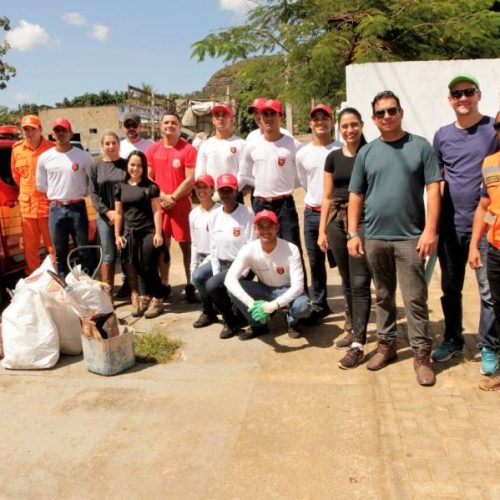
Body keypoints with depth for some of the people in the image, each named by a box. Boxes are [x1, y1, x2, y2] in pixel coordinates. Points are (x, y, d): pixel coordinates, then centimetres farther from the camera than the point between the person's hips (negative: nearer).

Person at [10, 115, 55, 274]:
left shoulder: (52, 148, -9)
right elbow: (16, 174, 18)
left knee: (53, 245, 4)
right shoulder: (17, 149, 5)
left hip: (48, 204, -4)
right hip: (27, 205, 4)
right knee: (30, 246, 12)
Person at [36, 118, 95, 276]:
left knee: (83, 250, 6)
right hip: (56, 209, 2)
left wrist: (81, 194, 1)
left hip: (78, 208, -2)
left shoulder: (83, 156, -4)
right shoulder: (44, 158, 2)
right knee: (60, 251, 10)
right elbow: (41, 185, 11)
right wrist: (57, 195, 7)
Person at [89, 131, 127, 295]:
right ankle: (107, 291, 6)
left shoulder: (126, 165, 5)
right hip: (105, 216, 1)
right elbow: (93, 193, 3)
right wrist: (108, 212, -9)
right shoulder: (96, 167, 9)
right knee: (108, 255, 1)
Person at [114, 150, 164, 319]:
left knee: (149, 268, -2)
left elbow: (156, 210, -4)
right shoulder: (120, 187, 9)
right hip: (130, 233, 4)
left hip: (148, 232, -3)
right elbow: (118, 213, 12)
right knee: (138, 268, 8)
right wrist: (117, 235, 8)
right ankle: (144, 298, 21)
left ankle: (157, 300, 11)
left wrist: (158, 233, -10)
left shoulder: (150, 186, -1)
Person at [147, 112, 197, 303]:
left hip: (181, 204, -3)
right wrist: (162, 196, -7)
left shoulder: (188, 149, -3)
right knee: (161, 245, 9)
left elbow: (191, 179, -8)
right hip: (158, 204, 3)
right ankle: (164, 284, 19)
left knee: (186, 244, -2)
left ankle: (190, 285, 7)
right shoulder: (152, 149, 8)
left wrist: (173, 198, -11)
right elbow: (148, 178, 6)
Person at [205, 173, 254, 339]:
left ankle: (232, 322, 0)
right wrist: (216, 273, 1)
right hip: (222, 265, 6)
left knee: (212, 285, -24)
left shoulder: (247, 213, -12)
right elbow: (213, 247, 9)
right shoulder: (213, 216, 6)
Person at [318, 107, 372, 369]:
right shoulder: (333, 157, 11)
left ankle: (358, 345, -4)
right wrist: (322, 230, 8)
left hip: (363, 220, -4)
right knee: (347, 281, 13)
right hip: (337, 221, 5)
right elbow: (327, 196, 13)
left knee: (359, 283, -7)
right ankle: (356, 330, 28)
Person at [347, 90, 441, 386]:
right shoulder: (366, 153, 8)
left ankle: (422, 354, 10)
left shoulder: (420, 146, 1)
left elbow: (433, 189, -3)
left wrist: (430, 230, -11)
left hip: (410, 237, -3)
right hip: (375, 238, 3)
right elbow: (356, 196, 9)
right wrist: (353, 233, 3)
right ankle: (387, 344, 27)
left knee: (415, 299, 0)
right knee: (383, 296, 14)